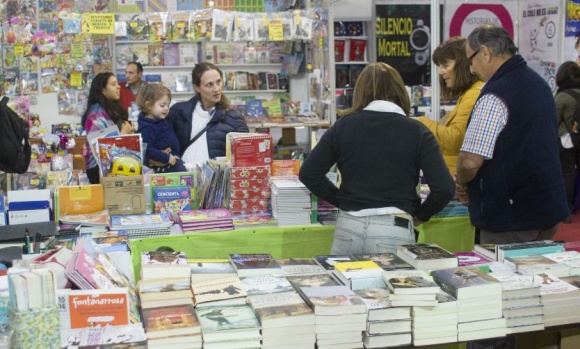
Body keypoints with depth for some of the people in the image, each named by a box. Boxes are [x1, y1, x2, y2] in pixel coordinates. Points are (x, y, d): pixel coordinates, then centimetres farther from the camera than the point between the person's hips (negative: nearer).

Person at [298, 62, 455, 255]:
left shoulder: (343, 126, 5)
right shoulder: (416, 131, 1)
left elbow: (308, 174, 5)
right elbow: (444, 188, -6)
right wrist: (421, 214, 11)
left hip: (349, 227, 2)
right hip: (394, 230, -2)